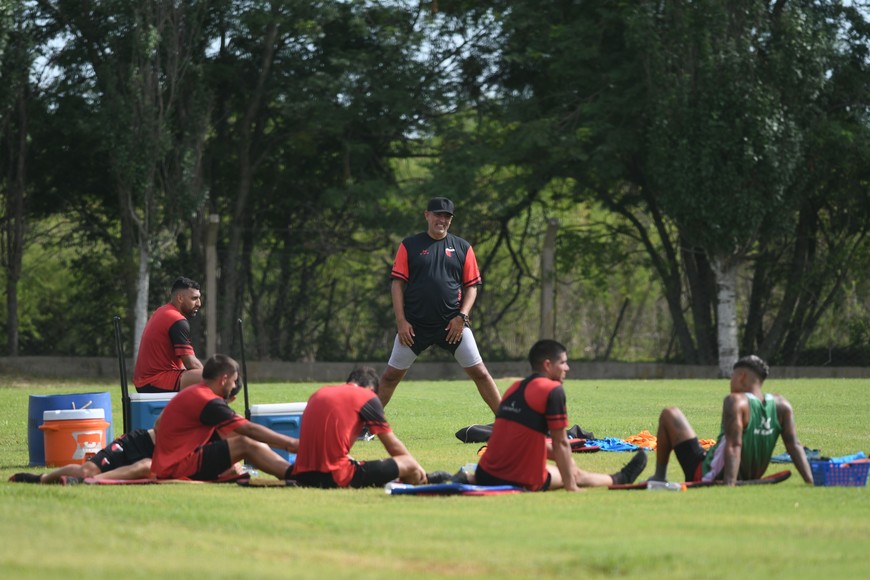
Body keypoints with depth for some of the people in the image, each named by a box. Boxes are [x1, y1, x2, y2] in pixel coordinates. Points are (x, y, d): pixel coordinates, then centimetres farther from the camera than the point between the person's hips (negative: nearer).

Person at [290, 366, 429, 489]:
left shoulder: (318, 393, 22)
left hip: (302, 476, 6)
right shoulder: (367, 396, 5)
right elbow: (393, 446, 11)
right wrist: (416, 467, 27)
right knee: (409, 465, 2)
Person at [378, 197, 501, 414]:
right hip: (415, 324, 0)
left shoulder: (463, 248, 7)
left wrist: (462, 316, -6)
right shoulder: (409, 245, 3)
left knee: (479, 373, -2)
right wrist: (401, 320, -6)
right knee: (391, 375, 3)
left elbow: (472, 286, 8)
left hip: (453, 324, 0)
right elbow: (397, 283, 2)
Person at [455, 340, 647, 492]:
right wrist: (570, 486, -3)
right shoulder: (553, 390, -11)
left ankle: (467, 479, 20)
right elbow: (560, 443, -10)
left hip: (486, 474, 6)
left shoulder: (514, 388, 12)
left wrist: (566, 460, 31)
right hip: (522, 481, -6)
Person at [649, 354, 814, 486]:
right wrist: (811, 484, -10)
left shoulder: (735, 401, -20)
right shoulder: (781, 405, -4)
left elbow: (733, 446, -29)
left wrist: (728, 488, -35)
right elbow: (794, 446, -11)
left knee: (669, 415, 7)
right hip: (747, 481, 6)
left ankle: (659, 478, 17)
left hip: (706, 478, -6)